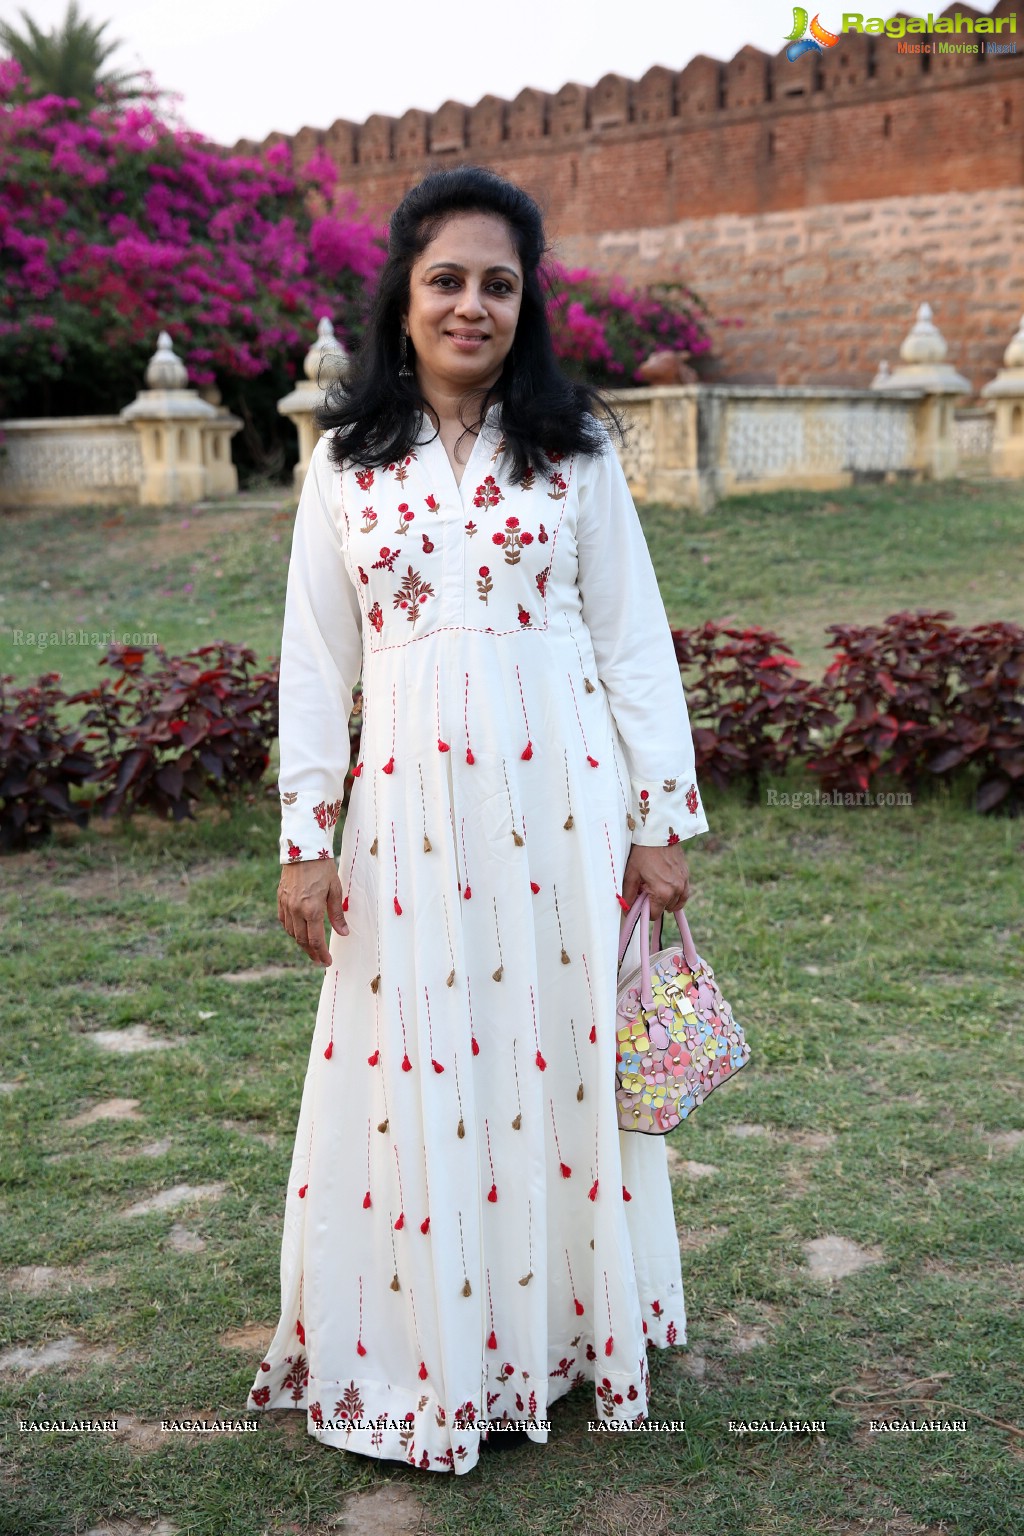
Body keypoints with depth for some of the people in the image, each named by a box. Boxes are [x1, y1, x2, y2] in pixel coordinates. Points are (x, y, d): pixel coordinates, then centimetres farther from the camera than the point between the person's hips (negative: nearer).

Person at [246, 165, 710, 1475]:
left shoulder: (573, 450, 4)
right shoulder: (348, 461, 5)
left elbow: (634, 641, 4)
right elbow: (315, 659, 6)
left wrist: (660, 819, 0)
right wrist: (304, 838, 1)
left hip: (559, 791, 0)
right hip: (409, 799, 1)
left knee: (561, 1057, 8)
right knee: (414, 1071, 6)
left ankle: (571, 1328, 29)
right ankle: (423, 1357, 25)